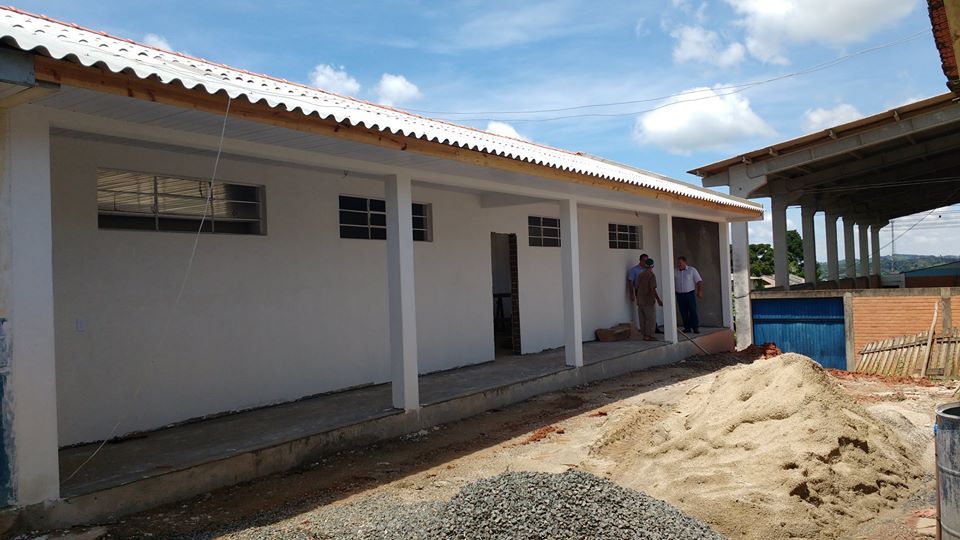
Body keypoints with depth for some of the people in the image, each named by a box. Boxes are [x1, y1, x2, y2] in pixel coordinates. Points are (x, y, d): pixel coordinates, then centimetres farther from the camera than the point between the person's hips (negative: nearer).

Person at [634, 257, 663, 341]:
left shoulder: (640, 275, 8)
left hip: (640, 301, 7)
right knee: (651, 319, -1)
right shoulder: (652, 275, -12)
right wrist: (658, 300, -12)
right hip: (649, 300, -7)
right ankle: (648, 336, -2)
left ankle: (644, 335, 14)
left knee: (643, 319, 10)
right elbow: (653, 289, -18)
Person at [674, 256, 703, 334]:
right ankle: (687, 328, 12)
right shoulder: (675, 272, 6)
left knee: (693, 311, -5)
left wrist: (700, 291, -11)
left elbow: (699, 281, -2)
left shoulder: (692, 270, 0)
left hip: (690, 293, -3)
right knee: (683, 312, 4)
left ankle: (696, 328, 0)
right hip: (680, 295, 3)